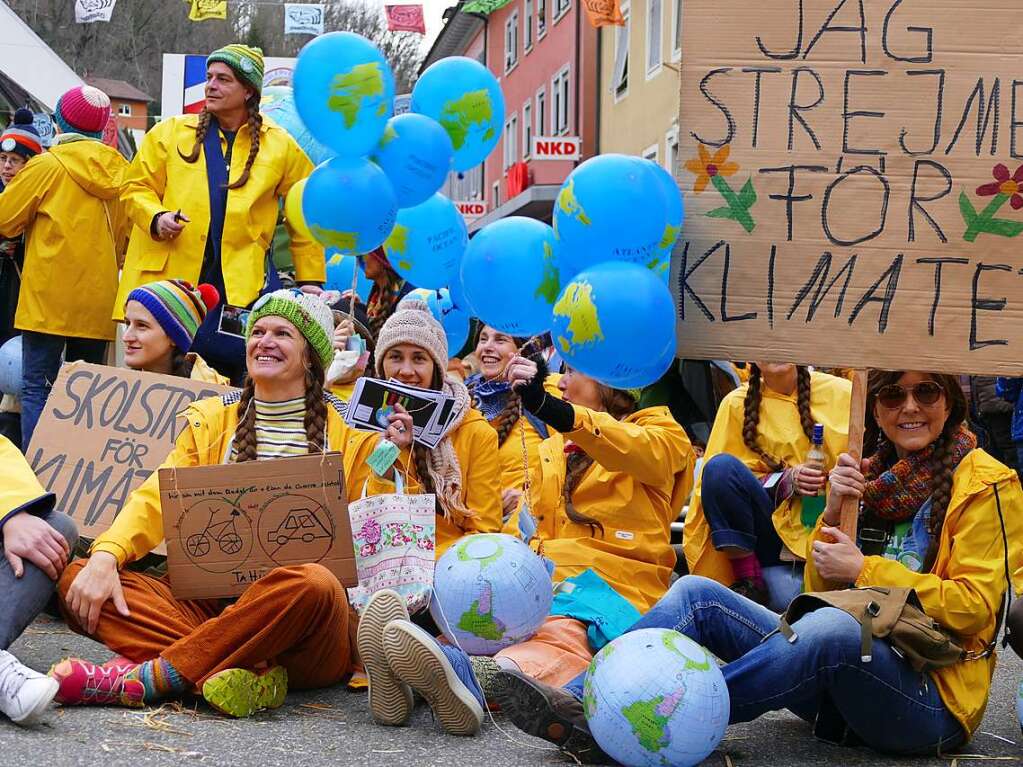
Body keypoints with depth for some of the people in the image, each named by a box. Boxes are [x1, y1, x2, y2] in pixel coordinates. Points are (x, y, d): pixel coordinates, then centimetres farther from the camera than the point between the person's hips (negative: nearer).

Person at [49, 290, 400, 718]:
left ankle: (143, 677, -29)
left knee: (311, 582, -39)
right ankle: (249, 674, -34)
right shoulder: (210, 420, 17)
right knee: (77, 578, -17)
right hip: (211, 603, 3)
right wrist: (106, 554, -12)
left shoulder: (350, 431, 9)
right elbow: (158, 498, 5)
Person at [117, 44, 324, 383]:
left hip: (238, 285, -1)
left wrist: (310, 280, 10)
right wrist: (157, 219, -9)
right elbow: (137, 187, 13)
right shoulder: (171, 133, 9)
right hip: (169, 278, 1)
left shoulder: (280, 146, 7)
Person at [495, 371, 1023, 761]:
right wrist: (832, 516, -5)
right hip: (844, 679, 6)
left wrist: (863, 568, -10)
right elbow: (821, 591, 13)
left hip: (932, 697, -6)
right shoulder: (873, 474, 16)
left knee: (832, 627, -38)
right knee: (696, 594, -9)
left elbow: (975, 606, -10)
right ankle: (579, 703, -28)